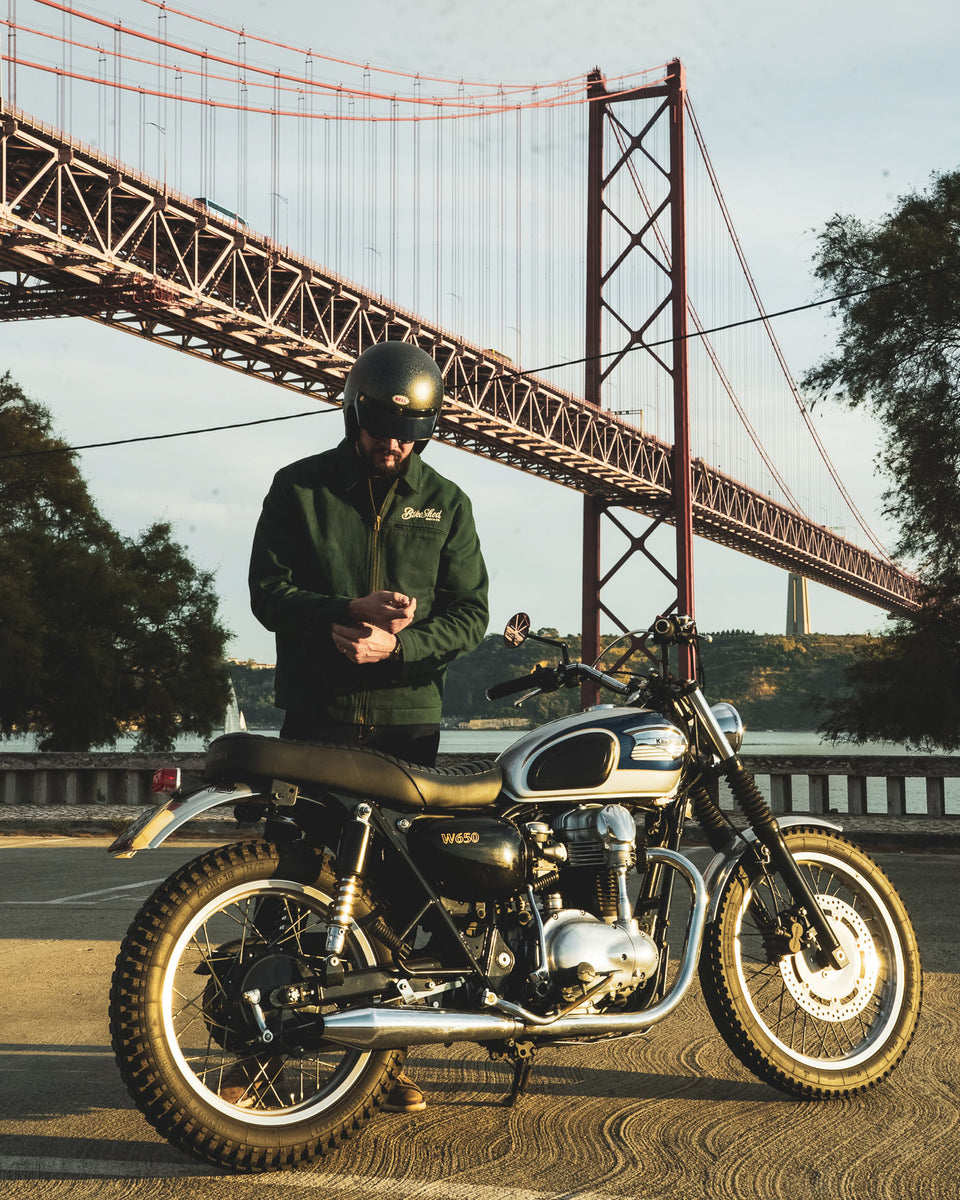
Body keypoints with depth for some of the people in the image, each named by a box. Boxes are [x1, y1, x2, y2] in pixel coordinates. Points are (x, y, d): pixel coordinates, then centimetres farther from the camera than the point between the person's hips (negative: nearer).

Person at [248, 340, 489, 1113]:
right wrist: (347, 611, -19)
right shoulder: (300, 488, 6)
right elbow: (268, 590, -2)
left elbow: (469, 613, 3)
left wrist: (397, 643, -16)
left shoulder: (444, 503, 10)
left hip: (407, 715, 1)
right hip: (314, 714, -1)